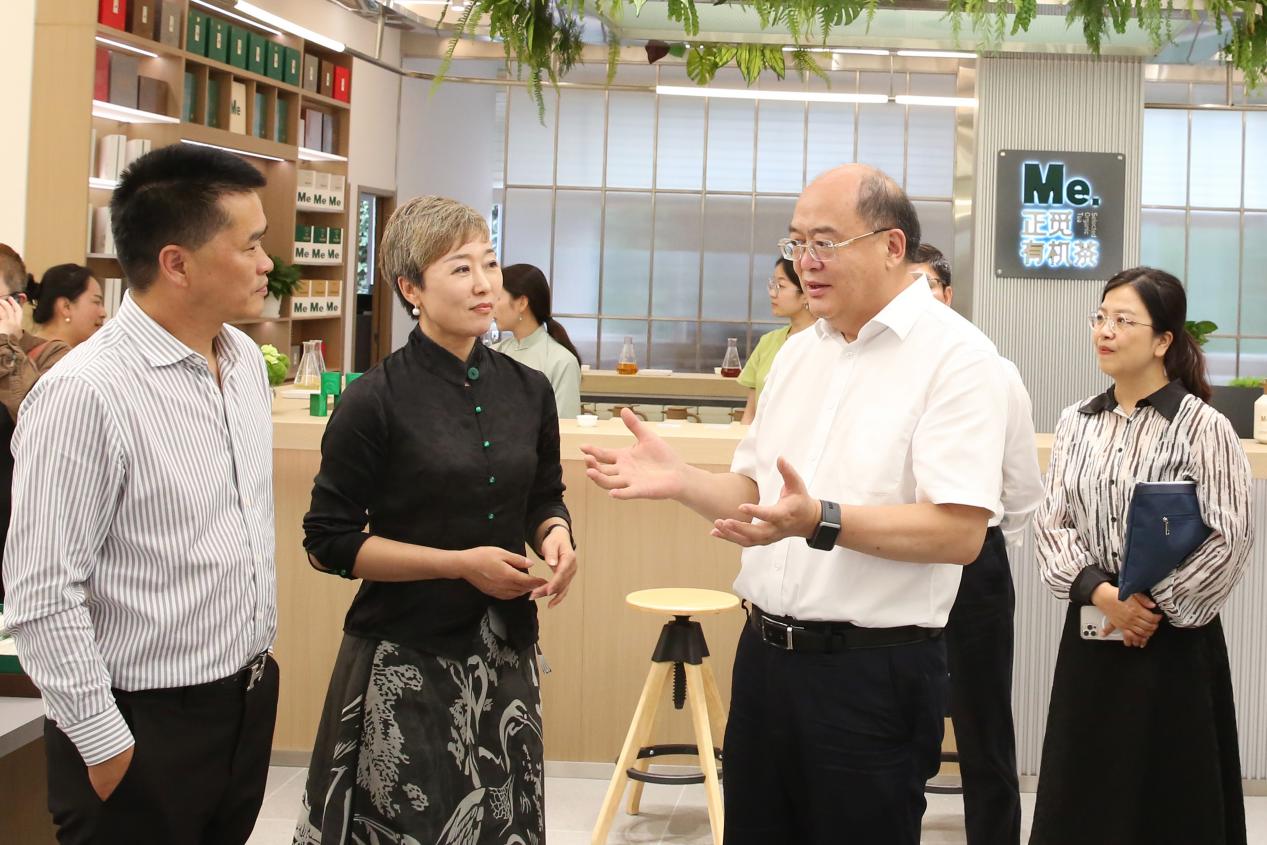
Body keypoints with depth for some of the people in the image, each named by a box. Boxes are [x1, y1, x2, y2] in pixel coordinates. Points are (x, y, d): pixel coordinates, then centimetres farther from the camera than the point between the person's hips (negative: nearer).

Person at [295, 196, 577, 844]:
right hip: (406, 661, -4)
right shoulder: (376, 400, -9)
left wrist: (556, 537, -3)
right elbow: (330, 543, -8)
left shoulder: (528, 390, 5)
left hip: (506, 656, 5)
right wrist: (461, 563, -14)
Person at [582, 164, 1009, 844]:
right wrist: (679, 481, 0)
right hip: (766, 653, 7)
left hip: (872, 674, -7)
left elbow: (959, 531, -21)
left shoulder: (956, 356, -12)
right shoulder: (798, 352, 13)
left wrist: (821, 522, -31)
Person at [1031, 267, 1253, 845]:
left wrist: (1158, 606, -11)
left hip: (1173, 639, -4)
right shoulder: (1076, 423, 6)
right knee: (1082, 796, 9)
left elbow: (1231, 538, -10)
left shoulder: (1202, 426, -8)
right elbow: (1051, 523, 3)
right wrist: (1099, 591, -12)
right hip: (1090, 630, 4)